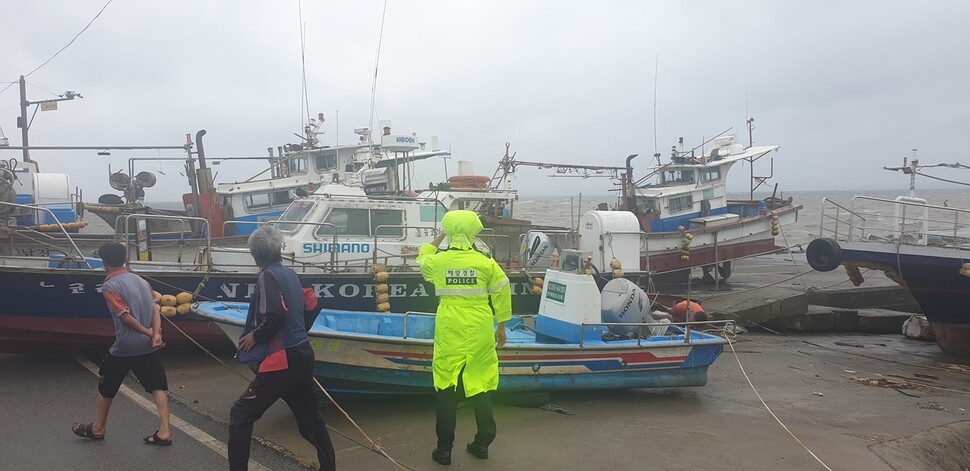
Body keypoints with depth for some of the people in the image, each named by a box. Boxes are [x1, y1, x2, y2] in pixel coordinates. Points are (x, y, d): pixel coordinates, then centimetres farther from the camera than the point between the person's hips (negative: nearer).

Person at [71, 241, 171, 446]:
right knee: (157, 386, 4)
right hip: (149, 346, 5)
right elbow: (155, 309, -2)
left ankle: (98, 428, 34)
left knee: (106, 386, 17)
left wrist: (148, 333, -8)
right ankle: (164, 431, -3)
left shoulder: (109, 286, -9)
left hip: (124, 347, -5)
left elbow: (125, 316, -17)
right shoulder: (140, 280, 9)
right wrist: (156, 334, -12)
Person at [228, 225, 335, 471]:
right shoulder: (291, 274, 11)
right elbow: (306, 314, 19)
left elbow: (276, 315, -26)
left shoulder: (268, 276, -12)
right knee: (310, 417, 20)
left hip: (282, 360, -8)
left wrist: (255, 336, -11)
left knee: (240, 416, 4)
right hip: (303, 354, 8)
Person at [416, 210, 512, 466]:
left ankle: (444, 449, 12)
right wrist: (501, 327, 15)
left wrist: (437, 239, 31)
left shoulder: (437, 261, -4)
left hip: (449, 332, 0)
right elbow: (502, 294, 3)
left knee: (446, 387, 7)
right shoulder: (486, 263, -4)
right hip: (479, 332, 1)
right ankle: (482, 443, 22)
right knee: (481, 386, 12)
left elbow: (422, 260, 21)